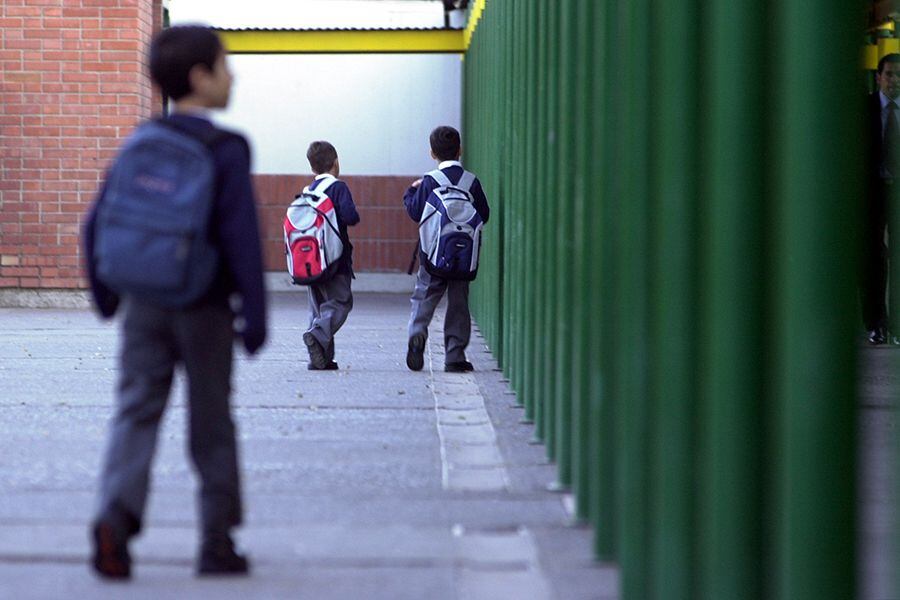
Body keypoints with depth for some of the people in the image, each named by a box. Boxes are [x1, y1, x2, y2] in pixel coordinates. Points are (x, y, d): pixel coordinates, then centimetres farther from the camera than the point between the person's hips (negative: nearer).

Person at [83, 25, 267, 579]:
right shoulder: (226, 150, -11)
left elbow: (99, 223, 6)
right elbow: (242, 237, -15)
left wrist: (105, 295, 18)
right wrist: (255, 315, -10)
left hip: (145, 303, 3)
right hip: (205, 308, -3)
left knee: (137, 412, 1)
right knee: (211, 425, 8)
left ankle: (116, 516, -22)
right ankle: (218, 542, 14)